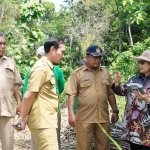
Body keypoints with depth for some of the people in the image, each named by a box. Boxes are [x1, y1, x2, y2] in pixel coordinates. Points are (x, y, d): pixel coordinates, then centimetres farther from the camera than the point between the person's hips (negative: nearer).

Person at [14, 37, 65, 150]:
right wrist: (23, 120, -8)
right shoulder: (42, 68, -15)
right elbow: (28, 97, -18)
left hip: (46, 120, 9)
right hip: (43, 122, -9)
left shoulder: (47, 67, 15)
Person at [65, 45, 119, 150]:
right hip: (84, 118, -4)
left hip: (103, 117, 4)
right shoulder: (78, 73, -2)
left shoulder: (106, 73, 10)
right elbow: (71, 94, -6)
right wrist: (71, 113, -13)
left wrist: (115, 111, 12)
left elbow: (110, 93, 15)